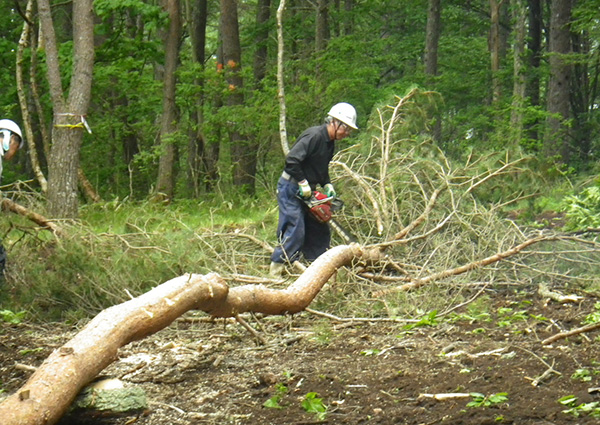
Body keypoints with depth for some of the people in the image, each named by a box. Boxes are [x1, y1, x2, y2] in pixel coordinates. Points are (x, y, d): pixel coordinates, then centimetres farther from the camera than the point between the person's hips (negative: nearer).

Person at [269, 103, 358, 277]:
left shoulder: (330, 143, 9)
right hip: (290, 189, -10)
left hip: (306, 191, 10)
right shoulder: (313, 136, -21)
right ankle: (276, 271, -6)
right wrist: (303, 184, -23)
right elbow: (292, 160, -29)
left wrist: (327, 186, 3)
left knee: (319, 231, 10)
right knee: (295, 231, -12)